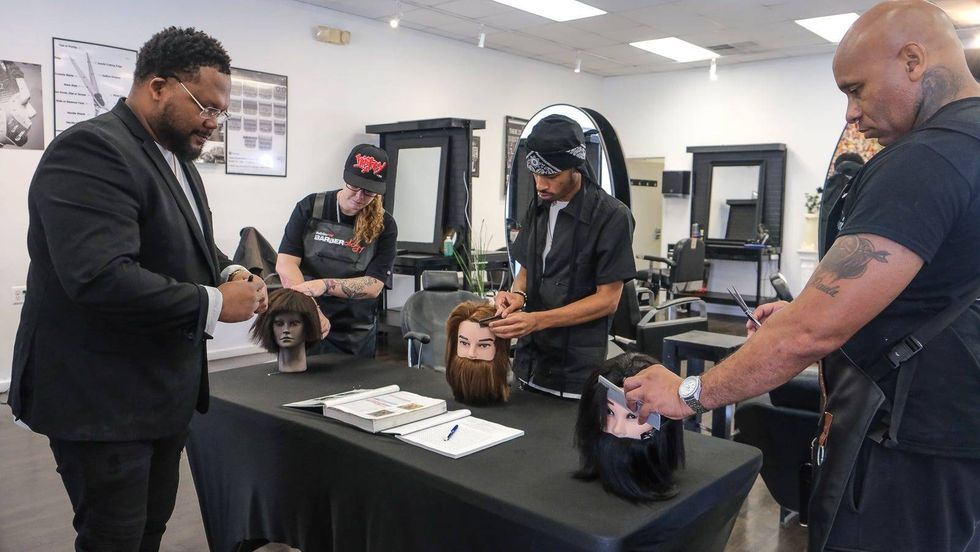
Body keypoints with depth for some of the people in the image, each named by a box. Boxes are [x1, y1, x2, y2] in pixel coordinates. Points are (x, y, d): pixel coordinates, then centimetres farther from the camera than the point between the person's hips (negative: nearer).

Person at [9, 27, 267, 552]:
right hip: (102, 398, -9)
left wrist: (228, 273, -1)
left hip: (163, 389, 9)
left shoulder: (175, 157, 11)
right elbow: (103, 277, -31)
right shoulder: (90, 150, -20)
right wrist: (215, 303, -22)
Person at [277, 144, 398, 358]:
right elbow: (285, 264, -11)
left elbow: (373, 286, -12)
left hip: (356, 335, 0)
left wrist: (325, 285, -28)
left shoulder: (384, 226, -5)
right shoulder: (311, 207, -4)